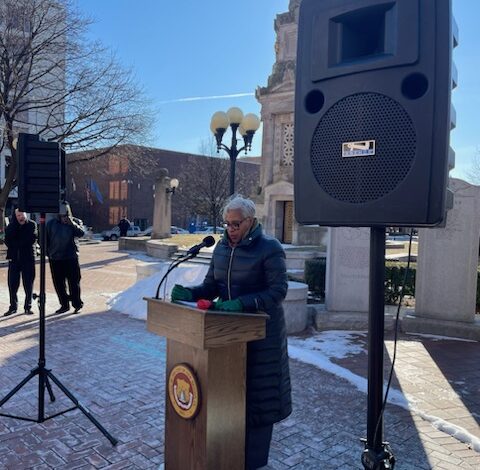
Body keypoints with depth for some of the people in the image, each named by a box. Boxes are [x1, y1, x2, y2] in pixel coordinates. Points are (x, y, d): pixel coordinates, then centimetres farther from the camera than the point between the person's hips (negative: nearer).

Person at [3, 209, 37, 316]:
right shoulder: (11, 226, 7)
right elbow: (8, 240, -6)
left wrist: (15, 243, -8)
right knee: (12, 284, 4)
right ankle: (13, 306, 16)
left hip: (28, 258, -2)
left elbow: (32, 239, -11)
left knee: (28, 283, 1)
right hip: (14, 259, 2)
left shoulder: (32, 225, 1)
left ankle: (28, 307, 10)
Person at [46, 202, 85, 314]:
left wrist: (72, 224, -23)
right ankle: (64, 305, 19)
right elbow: (46, 239, 11)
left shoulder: (74, 223, 3)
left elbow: (81, 233, -14)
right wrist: (48, 252, 6)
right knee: (58, 284, 8)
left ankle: (77, 304, 11)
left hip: (71, 258, -2)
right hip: (55, 259, 3)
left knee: (74, 282, -1)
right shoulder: (51, 223, 6)